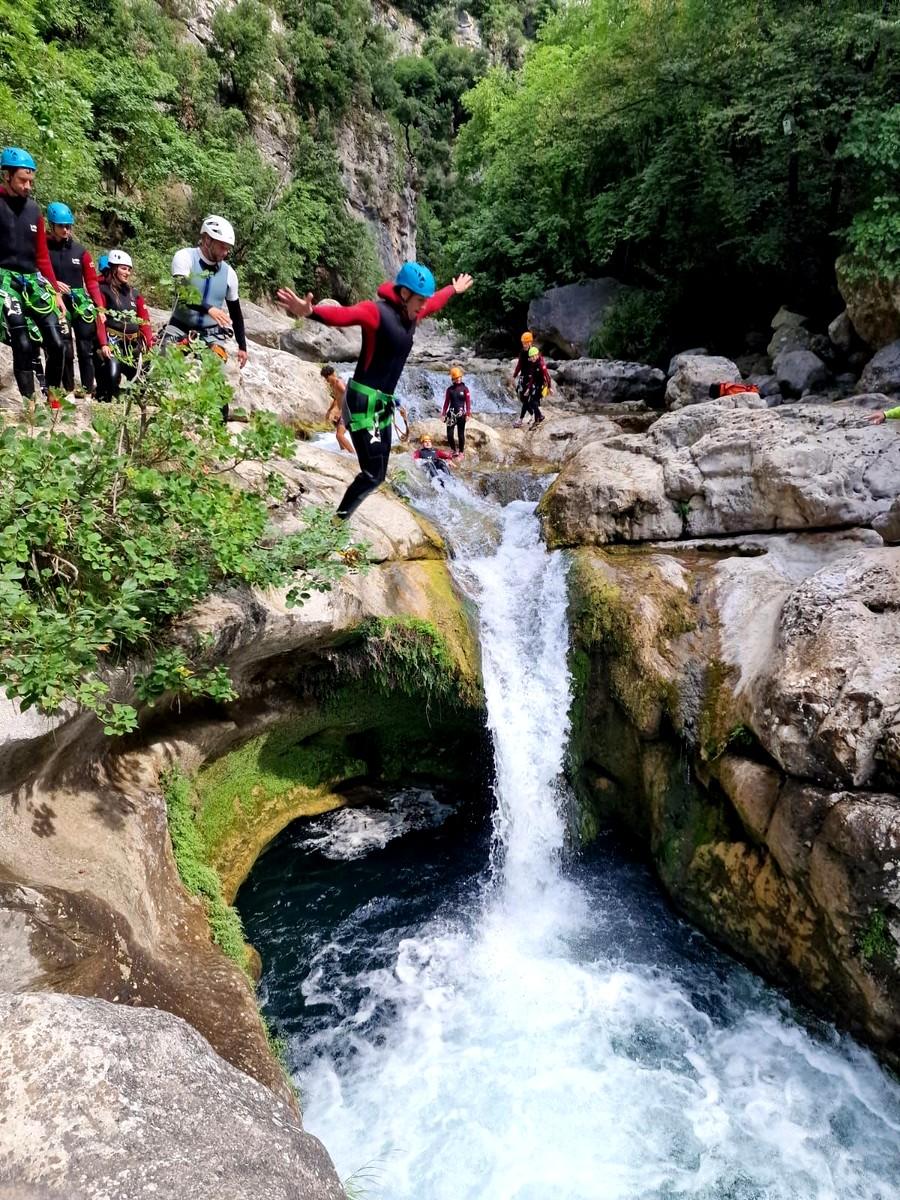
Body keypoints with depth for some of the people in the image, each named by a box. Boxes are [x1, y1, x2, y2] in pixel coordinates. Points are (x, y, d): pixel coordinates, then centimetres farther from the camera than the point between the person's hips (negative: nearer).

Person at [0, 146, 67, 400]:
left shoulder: (33, 209, 13)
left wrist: (56, 292, 13)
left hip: (33, 281, 5)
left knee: (57, 344, -4)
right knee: (23, 346, -16)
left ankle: (53, 396, 13)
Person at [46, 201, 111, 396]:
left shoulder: (80, 251, 8)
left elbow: (92, 281, 7)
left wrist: (100, 307, -2)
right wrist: (53, 284, -17)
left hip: (81, 303, 2)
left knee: (86, 349, -2)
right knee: (65, 350, -5)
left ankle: (89, 390, 2)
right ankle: (69, 391, 0)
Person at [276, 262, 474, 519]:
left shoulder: (410, 313, 9)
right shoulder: (377, 311, -16)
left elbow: (435, 302, 32)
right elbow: (343, 314, -36)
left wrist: (455, 290, 50)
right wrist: (312, 312, -55)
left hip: (384, 404, 9)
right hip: (364, 403, -9)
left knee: (377, 474, 10)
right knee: (373, 475, -12)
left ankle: (340, 520, 19)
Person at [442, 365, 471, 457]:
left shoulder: (464, 389, 2)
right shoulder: (449, 389, 8)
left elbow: (468, 401, -1)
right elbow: (446, 402, 9)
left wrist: (468, 413, -9)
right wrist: (443, 414, 5)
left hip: (461, 414, -2)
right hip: (451, 414, 2)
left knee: (461, 434, 3)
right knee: (449, 434, -2)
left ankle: (461, 452, 12)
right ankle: (453, 451, 15)